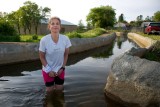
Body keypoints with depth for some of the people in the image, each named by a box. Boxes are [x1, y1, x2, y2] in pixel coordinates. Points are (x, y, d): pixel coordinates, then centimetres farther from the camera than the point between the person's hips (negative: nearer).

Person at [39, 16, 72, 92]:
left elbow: (66, 54, -3)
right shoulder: (44, 40, -22)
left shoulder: (65, 39, -18)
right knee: (50, 90, 14)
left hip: (60, 70, 2)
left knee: (60, 89, 17)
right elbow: (42, 57, -10)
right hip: (48, 71, -1)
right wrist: (49, 70, -12)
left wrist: (62, 67, -5)